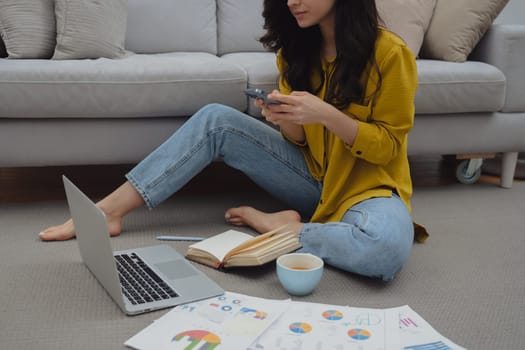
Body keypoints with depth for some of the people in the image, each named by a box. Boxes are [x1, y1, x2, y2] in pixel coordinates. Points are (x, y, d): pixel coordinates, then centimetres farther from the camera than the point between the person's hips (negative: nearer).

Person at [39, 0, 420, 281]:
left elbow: (389, 146, -13)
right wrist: (286, 121, -20)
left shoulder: (389, 53, -17)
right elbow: (300, 139, 4)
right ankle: (108, 210, -10)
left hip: (367, 184, -4)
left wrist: (326, 115, -29)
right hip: (314, 176, 5)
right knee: (217, 120, -12)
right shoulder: (298, 48, 0)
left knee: (387, 248, -41)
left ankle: (284, 228, -17)